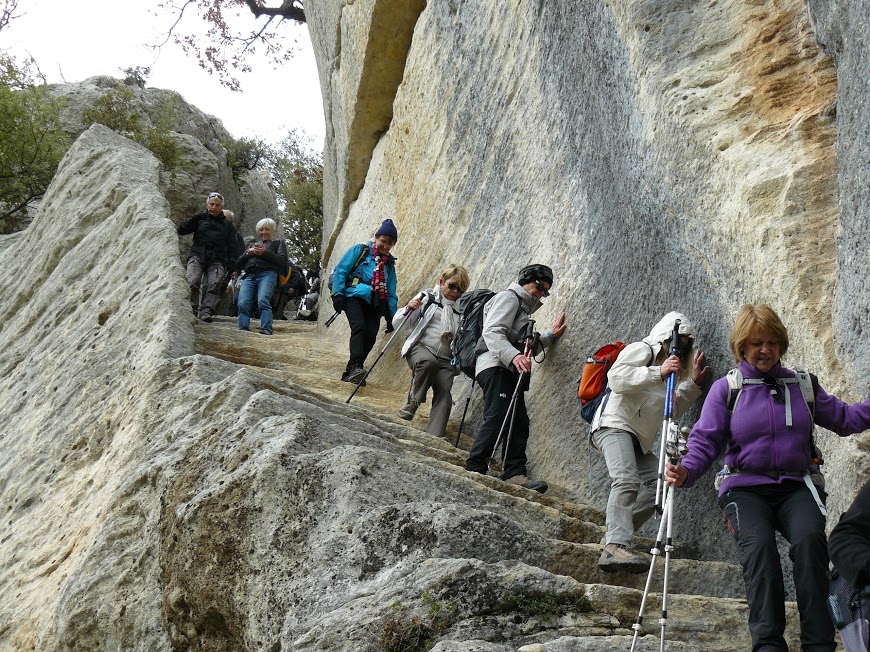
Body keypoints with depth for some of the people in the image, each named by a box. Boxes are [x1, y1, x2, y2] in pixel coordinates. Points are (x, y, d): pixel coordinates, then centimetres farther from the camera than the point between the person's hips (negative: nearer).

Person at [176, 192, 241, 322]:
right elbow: (181, 230, 9)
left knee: (214, 284, -20)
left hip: (216, 260, 1)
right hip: (198, 256, -1)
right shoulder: (200, 219, 16)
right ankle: (192, 309, -18)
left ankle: (206, 311, -27)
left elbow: (232, 247, 16)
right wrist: (194, 219, -6)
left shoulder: (227, 225, 19)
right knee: (192, 282, -21)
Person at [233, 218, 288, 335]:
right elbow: (238, 265, 29)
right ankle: (243, 330, -31)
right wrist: (247, 253, 9)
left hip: (267, 274, -4)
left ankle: (266, 330, -40)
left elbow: (283, 261, 7)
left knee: (263, 301, -30)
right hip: (249, 276, 4)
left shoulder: (278, 243, 27)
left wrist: (265, 253, -3)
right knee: (243, 304, -22)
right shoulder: (252, 245, 38)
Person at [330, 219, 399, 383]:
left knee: (370, 336, -10)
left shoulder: (389, 263, 23)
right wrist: (338, 294, -9)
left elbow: (391, 293, 23)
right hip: (354, 296, -4)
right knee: (359, 326, -27)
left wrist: (391, 315, 14)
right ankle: (355, 367, -40)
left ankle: (350, 374, -1)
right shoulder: (360, 250, 9)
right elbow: (340, 271, 3)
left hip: (375, 303, 5)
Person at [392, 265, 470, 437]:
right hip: (420, 348, -3)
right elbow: (397, 324, 7)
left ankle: (435, 437, -29)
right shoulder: (427, 298, 10)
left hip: (446, 359, 3)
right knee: (429, 361, -37)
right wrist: (408, 309, -13)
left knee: (444, 393, -21)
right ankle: (413, 401, -16)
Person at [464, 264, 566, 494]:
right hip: (495, 366, -10)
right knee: (497, 418, -22)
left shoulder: (523, 307, 33)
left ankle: (515, 473, -8)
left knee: (519, 422, -2)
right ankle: (475, 467, -23)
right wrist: (514, 356, -30)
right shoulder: (509, 297, 1)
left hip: (510, 371, 10)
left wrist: (550, 336, 29)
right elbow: (492, 333, -15)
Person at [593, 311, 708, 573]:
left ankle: (616, 530, 3)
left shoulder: (665, 365, 31)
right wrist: (659, 373, -22)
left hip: (639, 441, 10)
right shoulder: (641, 350, 0)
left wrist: (693, 382, 16)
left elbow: (674, 406, 29)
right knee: (626, 480, -29)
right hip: (614, 424, -10)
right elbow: (616, 378, -17)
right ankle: (615, 546, -44)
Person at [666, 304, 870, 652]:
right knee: (758, 546, -32)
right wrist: (686, 471, -19)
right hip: (746, 489, -1)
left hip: (796, 488, 1)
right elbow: (706, 440, 0)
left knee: (809, 539, -30)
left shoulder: (803, 385, 16)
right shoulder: (726, 389, 9)